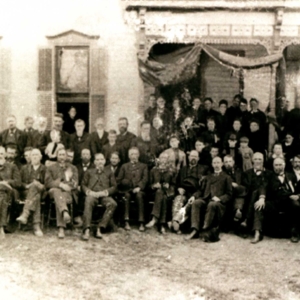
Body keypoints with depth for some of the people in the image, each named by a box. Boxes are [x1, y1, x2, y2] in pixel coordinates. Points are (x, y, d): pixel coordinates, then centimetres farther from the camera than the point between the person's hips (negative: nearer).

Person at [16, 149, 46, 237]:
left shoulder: (44, 169, 19)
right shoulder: (24, 168, 23)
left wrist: (41, 186, -12)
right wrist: (27, 186, -7)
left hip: (40, 192, -1)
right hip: (26, 192, 1)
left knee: (34, 187, -39)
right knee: (36, 197, -38)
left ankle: (25, 215, -53)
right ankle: (36, 226, -52)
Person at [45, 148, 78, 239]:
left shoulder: (73, 168, 25)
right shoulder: (51, 168, 23)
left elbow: (75, 184, 10)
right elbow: (48, 182, 5)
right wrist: (60, 184, -13)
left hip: (68, 192, 0)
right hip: (54, 190, 0)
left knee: (58, 200, -38)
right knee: (57, 192, -40)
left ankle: (61, 228, -51)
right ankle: (65, 212, -67)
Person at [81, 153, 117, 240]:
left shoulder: (109, 173, 25)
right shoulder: (89, 172, 27)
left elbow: (114, 187, 14)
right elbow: (83, 185, 18)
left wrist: (104, 192, -5)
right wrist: (90, 192, -4)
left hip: (104, 195, 1)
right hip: (92, 194, 0)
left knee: (113, 204, -34)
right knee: (88, 202, -38)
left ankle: (100, 228, -36)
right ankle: (87, 230, -47)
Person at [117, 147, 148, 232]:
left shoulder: (143, 166, 21)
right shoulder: (124, 166, 25)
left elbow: (145, 179, 5)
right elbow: (118, 180, 16)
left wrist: (139, 187, -13)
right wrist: (124, 182, -7)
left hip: (139, 190, -1)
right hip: (127, 189, 1)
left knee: (139, 195, -35)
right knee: (126, 195, -34)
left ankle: (141, 223, -37)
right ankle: (126, 222, -36)